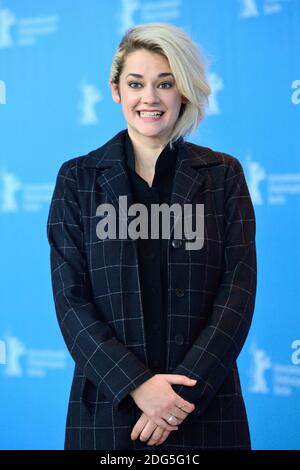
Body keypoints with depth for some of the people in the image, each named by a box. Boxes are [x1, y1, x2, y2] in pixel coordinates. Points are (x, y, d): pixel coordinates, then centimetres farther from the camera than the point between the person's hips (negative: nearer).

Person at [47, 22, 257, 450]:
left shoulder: (224, 174, 3)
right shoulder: (78, 177, 3)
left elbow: (238, 291, -3)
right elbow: (70, 298, -3)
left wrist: (187, 388, -13)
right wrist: (136, 383, -14)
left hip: (207, 406, 0)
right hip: (109, 405, 0)